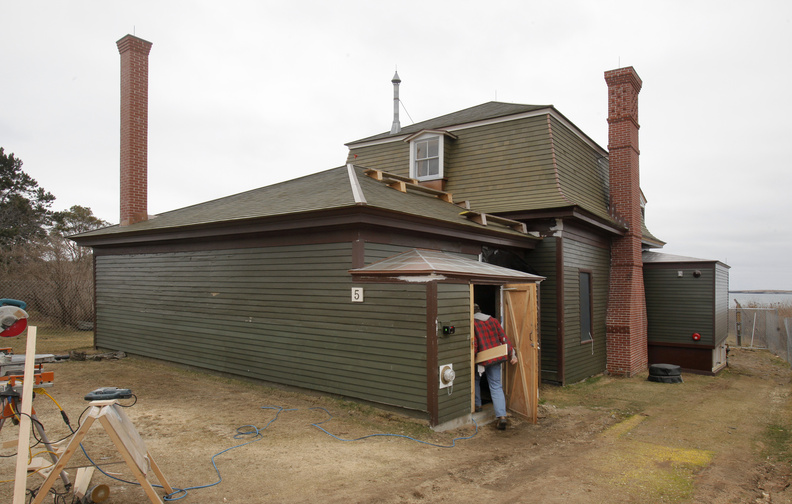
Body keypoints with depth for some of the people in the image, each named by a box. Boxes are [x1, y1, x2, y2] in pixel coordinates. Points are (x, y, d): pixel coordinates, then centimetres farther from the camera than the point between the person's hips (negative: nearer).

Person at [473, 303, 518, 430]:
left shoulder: (472, 323, -7)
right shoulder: (493, 320, 9)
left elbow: (473, 344, -15)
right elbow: (504, 338, 4)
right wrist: (512, 354, 6)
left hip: (481, 359, -4)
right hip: (496, 358, 4)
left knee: (475, 380, 24)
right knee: (496, 386, 4)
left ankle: (477, 404, 29)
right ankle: (501, 416, -8)